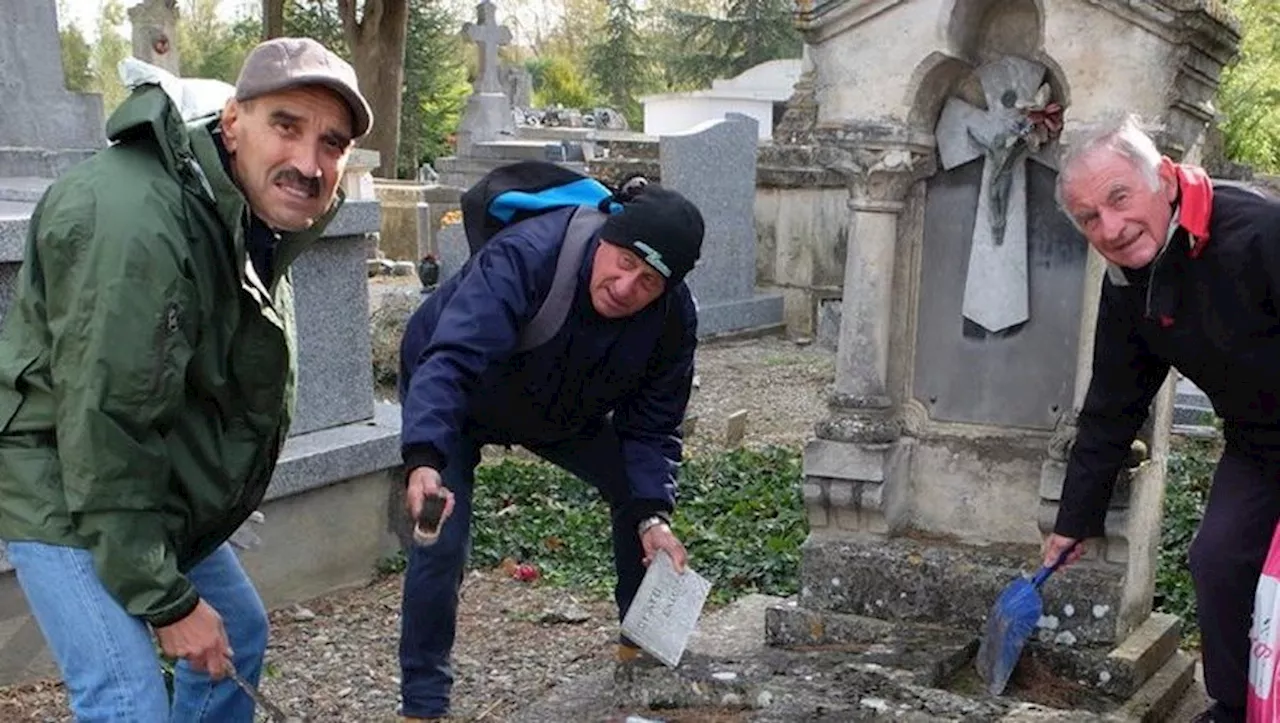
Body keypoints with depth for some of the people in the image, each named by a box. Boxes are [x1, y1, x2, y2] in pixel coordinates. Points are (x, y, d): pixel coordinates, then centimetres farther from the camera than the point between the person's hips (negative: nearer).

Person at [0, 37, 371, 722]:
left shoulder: (253, 217, 2)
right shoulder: (133, 225, -31)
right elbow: (105, 430, -30)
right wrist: (166, 601, -23)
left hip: (161, 498, 10)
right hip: (68, 502, -10)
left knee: (239, 639, 20)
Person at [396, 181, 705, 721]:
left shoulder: (673, 321, -24)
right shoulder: (524, 256, -42)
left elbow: (650, 429, -14)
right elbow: (450, 361, -52)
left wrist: (653, 518, -28)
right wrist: (425, 461, -66)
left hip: (564, 410, 5)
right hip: (449, 398, -5)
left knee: (642, 493, 1)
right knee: (442, 542, -17)